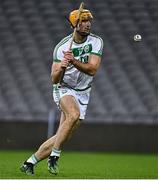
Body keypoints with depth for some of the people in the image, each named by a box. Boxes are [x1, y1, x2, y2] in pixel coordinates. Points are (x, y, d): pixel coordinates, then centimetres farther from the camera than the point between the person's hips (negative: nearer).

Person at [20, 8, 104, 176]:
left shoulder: (96, 42, -9)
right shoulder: (61, 47, -14)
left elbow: (92, 69, -20)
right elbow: (54, 80, -15)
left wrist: (74, 61, -35)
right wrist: (60, 68, -37)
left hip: (82, 93, 3)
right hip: (64, 89, -3)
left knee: (63, 136, -1)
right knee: (74, 114, -35)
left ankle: (30, 162, 12)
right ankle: (54, 156, -23)